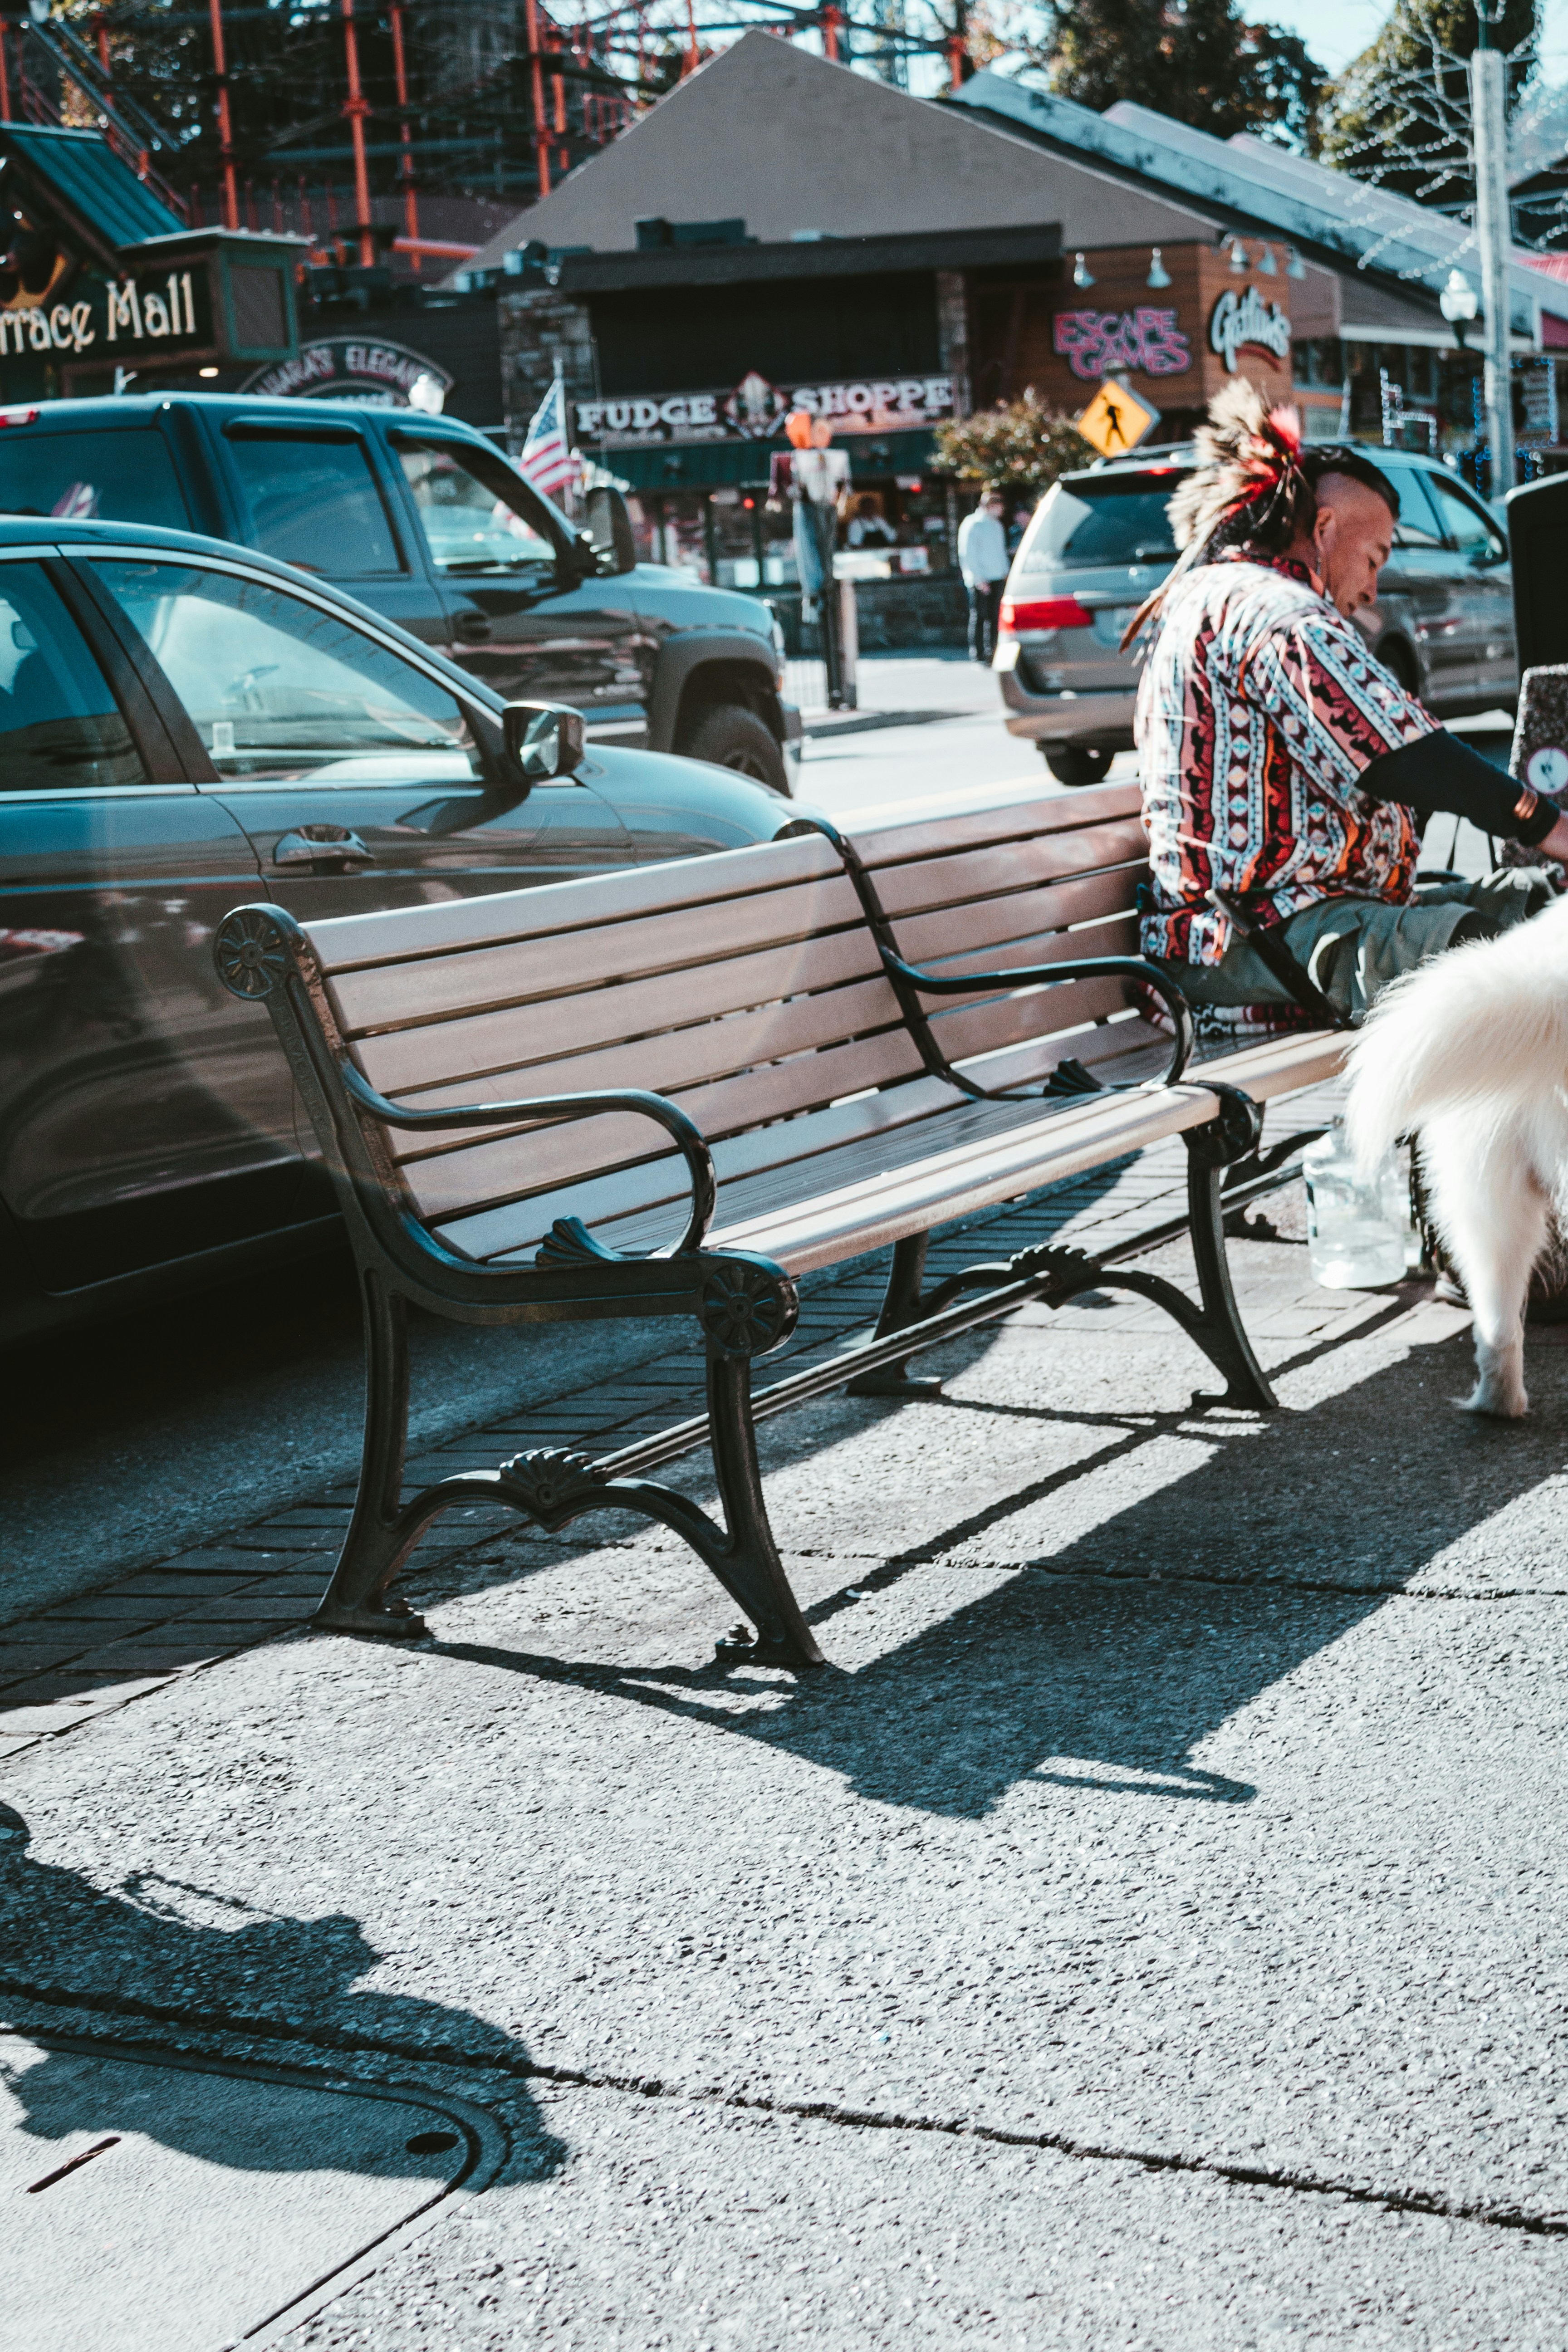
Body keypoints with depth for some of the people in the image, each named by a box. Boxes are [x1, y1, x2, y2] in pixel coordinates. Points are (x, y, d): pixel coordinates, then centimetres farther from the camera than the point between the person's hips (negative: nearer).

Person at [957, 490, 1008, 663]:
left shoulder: (996, 525, 16)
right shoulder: (973, 524, -8)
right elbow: (968, 555, -12)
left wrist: (1005, 573, 16)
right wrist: (979, 580, -15)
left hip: (997, 579, 7)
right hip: (980, 582, -7)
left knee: (995, 617, 6)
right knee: (979, 617, -6)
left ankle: (992, 651, 12)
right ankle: (977, 653, -4)